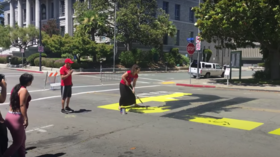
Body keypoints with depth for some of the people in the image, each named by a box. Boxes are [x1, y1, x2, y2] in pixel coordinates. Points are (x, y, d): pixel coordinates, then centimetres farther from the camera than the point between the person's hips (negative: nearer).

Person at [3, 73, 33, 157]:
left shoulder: (15, 87, 11)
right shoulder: (24, 90, -15)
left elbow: (12, 102, 15)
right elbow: (22, 105, -20)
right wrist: (25, 118, -18)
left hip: (10, 115, 9)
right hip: (17, 117, -9)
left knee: (22, 139, 21)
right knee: (18, 142, 2)